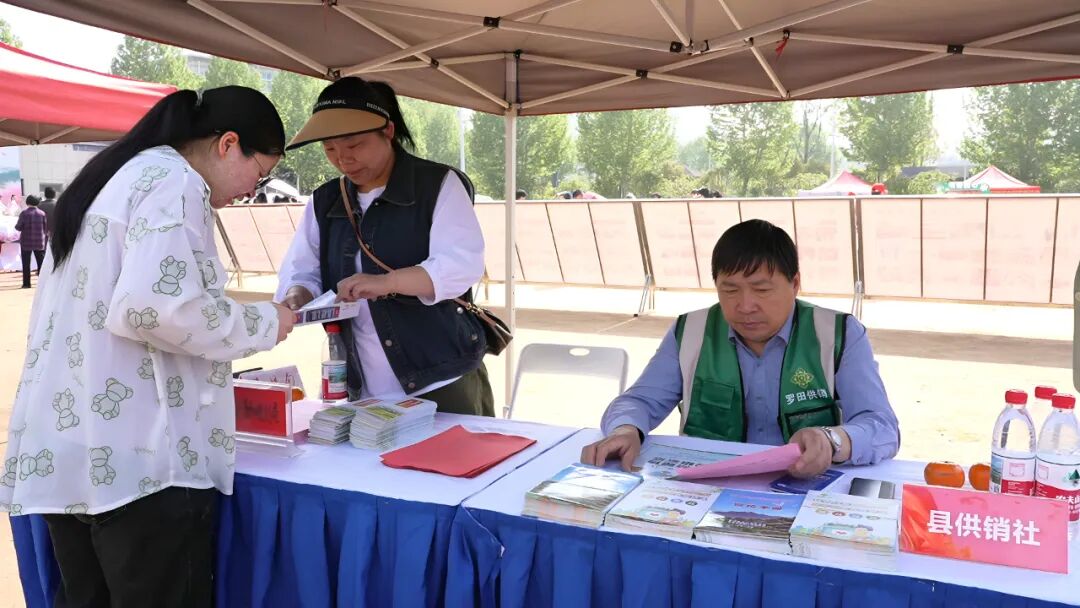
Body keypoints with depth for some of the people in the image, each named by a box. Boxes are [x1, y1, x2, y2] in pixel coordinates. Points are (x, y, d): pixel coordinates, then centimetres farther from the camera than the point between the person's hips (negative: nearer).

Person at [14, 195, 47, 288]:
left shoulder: (24, 213, -9)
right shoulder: (42, 213, -2)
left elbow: (18, 227, -9)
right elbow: (46, 228, -2)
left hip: (26, 242, -2)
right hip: (39, 242, 2)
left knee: (26, 263, 5)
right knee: (41, 262, 9)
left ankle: (26, 283, 4)